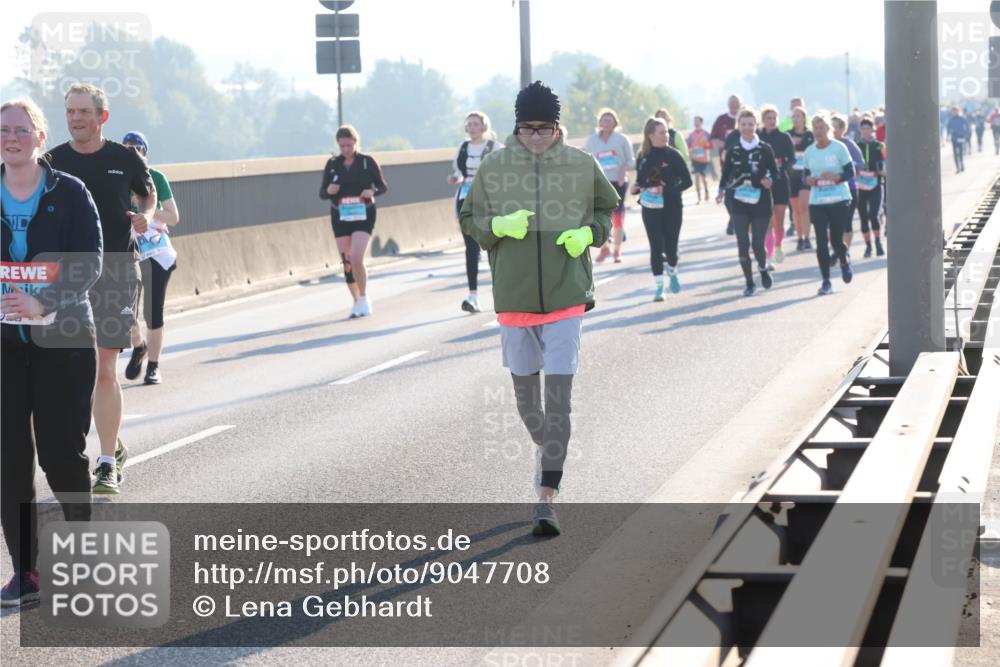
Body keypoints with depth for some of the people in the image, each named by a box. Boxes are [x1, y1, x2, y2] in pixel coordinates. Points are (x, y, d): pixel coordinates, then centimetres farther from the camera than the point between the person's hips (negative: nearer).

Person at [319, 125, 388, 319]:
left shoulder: (367, 162, -4)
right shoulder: (332, 164, 4)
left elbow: (383, 186, 2)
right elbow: (322, 193, 7)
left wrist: (372, 191, -20)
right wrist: (328, 191, -17)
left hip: (363, 215, -3)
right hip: (340, 217, 3)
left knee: (357, 259, -17)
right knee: (346, 262, 3)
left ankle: (364, 298, 1)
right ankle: (357, 302, 17)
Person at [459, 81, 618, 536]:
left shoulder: (582, 166, -1)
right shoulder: (493, 169, -1)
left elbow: (608, 208, 13)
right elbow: (469, 220, 7)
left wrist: (589, 233, -6)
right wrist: (499, 225, -13)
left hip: (566, 296, -2)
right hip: (514, 297, 2)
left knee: (559, 397, -9)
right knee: (525, 391, 15)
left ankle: (547, 497, -10)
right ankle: (545, 448, 46)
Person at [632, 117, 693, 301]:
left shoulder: (673, 155, -6)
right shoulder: (643, 157, 1)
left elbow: (687, 181, -6)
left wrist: (667, 190, -19)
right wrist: (636, 188, -9)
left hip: (672, 207, -1)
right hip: (651, 209, 1)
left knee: (670, 245, 4)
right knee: (656, 246, -4)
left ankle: (672, 272, 36)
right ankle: (659, 286, 4)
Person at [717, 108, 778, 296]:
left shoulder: (765, 149, 0)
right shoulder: (733, 151, 5)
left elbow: (774, 172, 3)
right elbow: (725, 174, 10)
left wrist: (769, 181, -18)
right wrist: (721, 191, -4)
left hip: (761, 202, -1)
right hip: (739, 203, 1)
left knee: (758, 244, -3)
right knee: (743, 244, -4)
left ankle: (763, 269, 30)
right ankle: (749, 283, 7)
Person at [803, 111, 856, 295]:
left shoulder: (839, 148, -4)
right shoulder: (809, 152, 7)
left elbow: (850, 172, -3)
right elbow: (805, 174, 13)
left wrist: (836, 177, -21)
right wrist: (808, 179, -10)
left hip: (839, 200, -3)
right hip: (816, 203, 3)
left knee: (836, 239, -1)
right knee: (821, 241, -4)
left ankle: (845, 263, 33)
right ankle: (826, 281, 3)